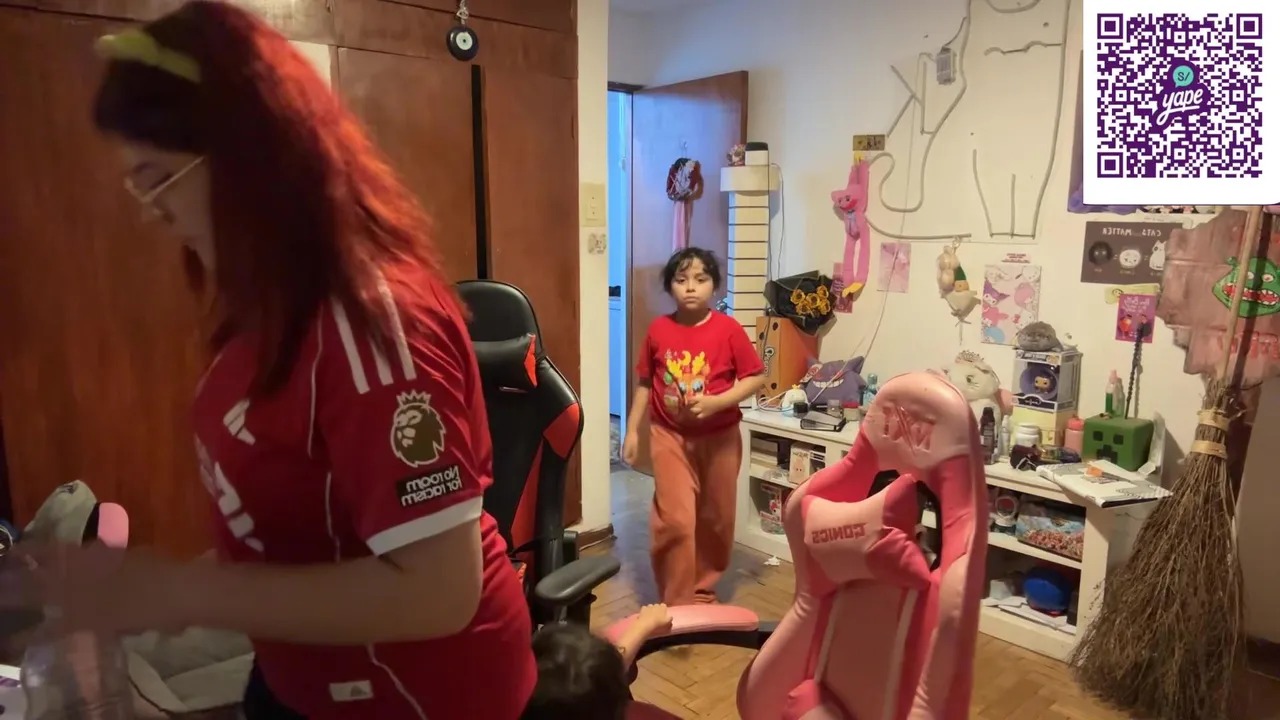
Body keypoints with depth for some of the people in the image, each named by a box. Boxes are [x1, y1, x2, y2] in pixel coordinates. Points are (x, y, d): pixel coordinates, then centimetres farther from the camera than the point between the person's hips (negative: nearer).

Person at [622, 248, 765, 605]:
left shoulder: (728, 329, -10)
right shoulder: (658, 330, -4)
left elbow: (756, 377, -7)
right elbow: (645, 382, 5)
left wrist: (716, 402, -21)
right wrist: (632, 430, 5)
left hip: (719, 438, 0)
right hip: (670, 435, 0)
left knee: (716, 519, 13)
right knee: (674, 521, -8)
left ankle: (703, 589, 36)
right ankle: (676, 603, 8)